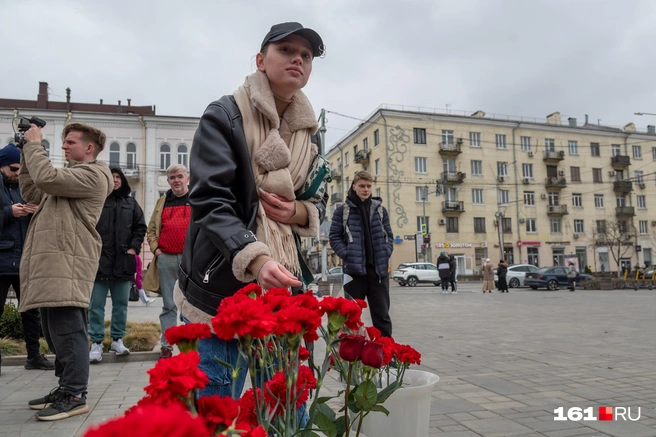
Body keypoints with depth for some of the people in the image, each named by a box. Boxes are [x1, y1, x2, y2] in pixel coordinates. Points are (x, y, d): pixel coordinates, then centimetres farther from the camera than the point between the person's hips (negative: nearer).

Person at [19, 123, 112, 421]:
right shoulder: (72, 175, 26)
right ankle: (66, 387, 23)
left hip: (67, 264, -10)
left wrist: (34, 144, -3)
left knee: (66, 329, -10)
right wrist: (27, 154, 18)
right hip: (52, 263, 10)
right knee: (54, 330, 14)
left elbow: (46, 178, -18)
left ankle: (74, 396, -4)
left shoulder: (92, 175, -7)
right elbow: (32, 193, 24)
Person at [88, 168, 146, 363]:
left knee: (121, 303, 10)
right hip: (99, 260, -3)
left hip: (123, 261, 3)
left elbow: (140, 227, 12)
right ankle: (96, 343, 9)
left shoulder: (131, 203, 12)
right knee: (96, 305, 1)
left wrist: (134, 247, 0)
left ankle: (117, 340, 22)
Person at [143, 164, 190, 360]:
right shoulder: (162, 202, 16)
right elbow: (151, 229, 17)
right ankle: (166, 346, 15)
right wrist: (156, 249, 2)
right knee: (169, 305, 8)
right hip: (166, 259, 3)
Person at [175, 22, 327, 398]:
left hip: (284, 286, 5)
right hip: (223, 287, -5)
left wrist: (301, 212, -4)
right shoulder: (224, 116, -4)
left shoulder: (307, 131, 13)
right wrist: (255, 259, -31)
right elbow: (210, 202, -14)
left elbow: (319, 202, 21)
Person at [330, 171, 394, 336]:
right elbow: (334, 237, 2)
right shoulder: (343, 210, 3)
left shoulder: (380, 209, 11)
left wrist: (386, 254, -1)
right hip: (354, 268, -2)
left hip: (379, 268, 2)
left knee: (382, 313, 9)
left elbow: (388, 235, 15)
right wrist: (347, 255, -10)